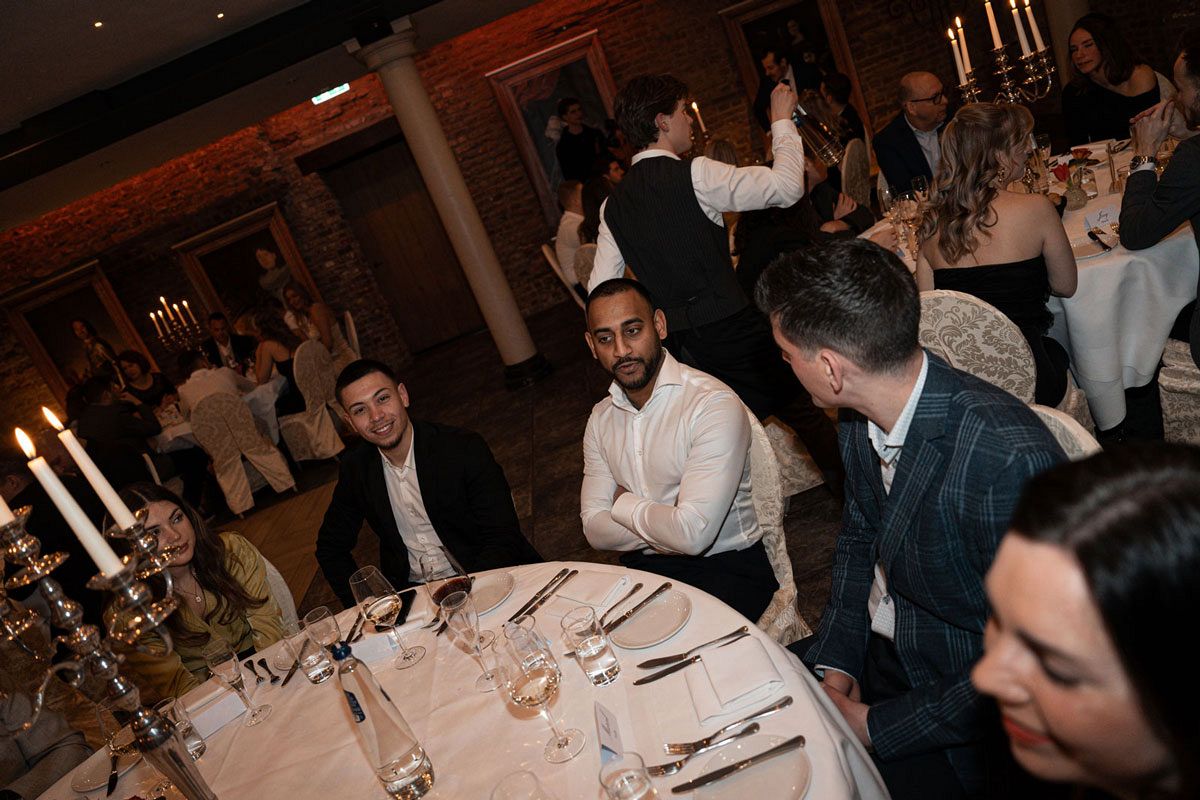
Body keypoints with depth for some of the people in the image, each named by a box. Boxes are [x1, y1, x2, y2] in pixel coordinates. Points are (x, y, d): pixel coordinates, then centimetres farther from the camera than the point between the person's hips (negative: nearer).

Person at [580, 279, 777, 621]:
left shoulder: (715, 404, -17)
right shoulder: (601, 419, 6)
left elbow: (693, 534, -25)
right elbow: (594, 529, 0)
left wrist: (624, 504, -7)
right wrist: (669, 527, -15)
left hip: (727, 567, -5)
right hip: (642, 567, 5)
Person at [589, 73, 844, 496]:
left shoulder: (613, 205, 7)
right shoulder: (693, 175, -12)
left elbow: (601, 292, 8)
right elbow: (786, 186, -11)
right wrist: (782, 121, 3)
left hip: (678, 346, 6)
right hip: (730, 330, -6)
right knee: (804, 412, 12)